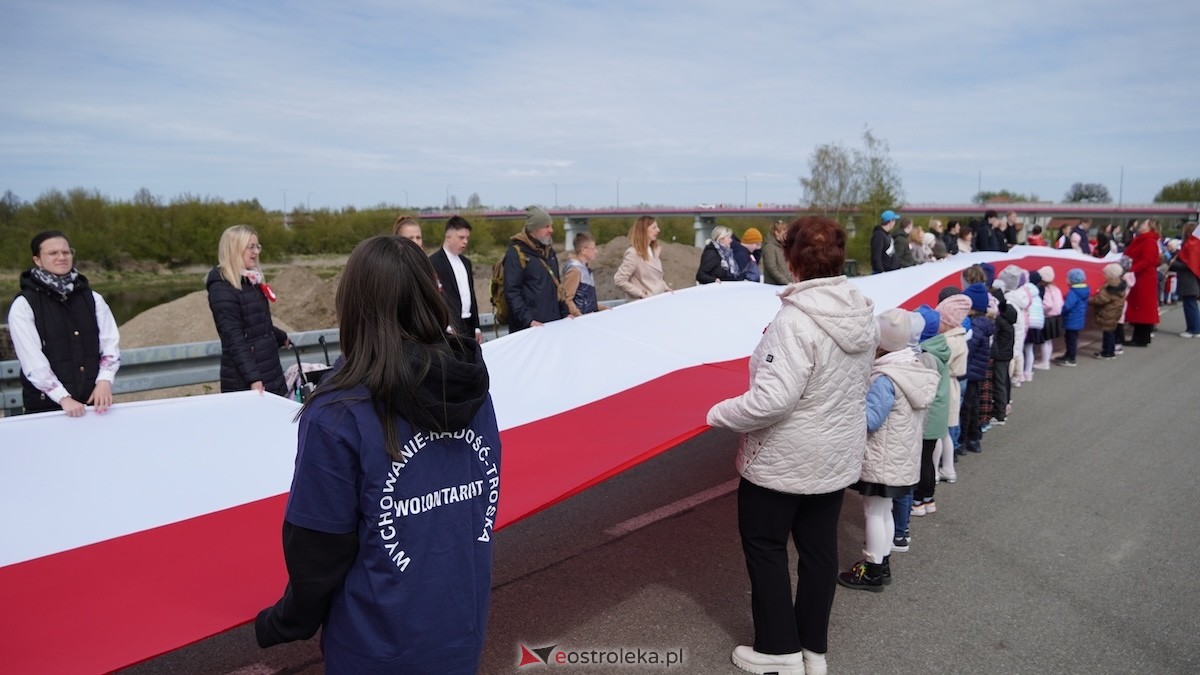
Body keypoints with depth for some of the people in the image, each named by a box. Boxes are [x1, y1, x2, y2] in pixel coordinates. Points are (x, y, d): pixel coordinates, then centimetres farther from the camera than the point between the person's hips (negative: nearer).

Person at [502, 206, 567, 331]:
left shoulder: (549, 250, 16)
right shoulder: (516, 253, -8)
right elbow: (511, 292, -14)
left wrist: (564, 314, 13)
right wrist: (529, 320, -21)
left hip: (553, 323, 7)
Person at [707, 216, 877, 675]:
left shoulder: (796, 319, -27)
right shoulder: (864, 313, -2)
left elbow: (773, 398, -32)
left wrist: (720, 414, -18)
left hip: (784, 457, -7)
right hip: (839, 455, 8)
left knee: (764, 546, 12)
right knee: (819, 547, 17)